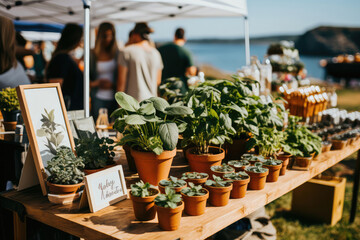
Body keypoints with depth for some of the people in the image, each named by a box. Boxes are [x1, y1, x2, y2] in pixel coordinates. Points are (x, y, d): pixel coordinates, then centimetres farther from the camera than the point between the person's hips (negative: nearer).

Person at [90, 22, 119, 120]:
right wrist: (96, 83, -9)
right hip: (98, 98, 0)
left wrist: (112, 85, -11)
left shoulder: (118, 54, 6)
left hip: (114, 98, 0)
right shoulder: (92, 55, 6)